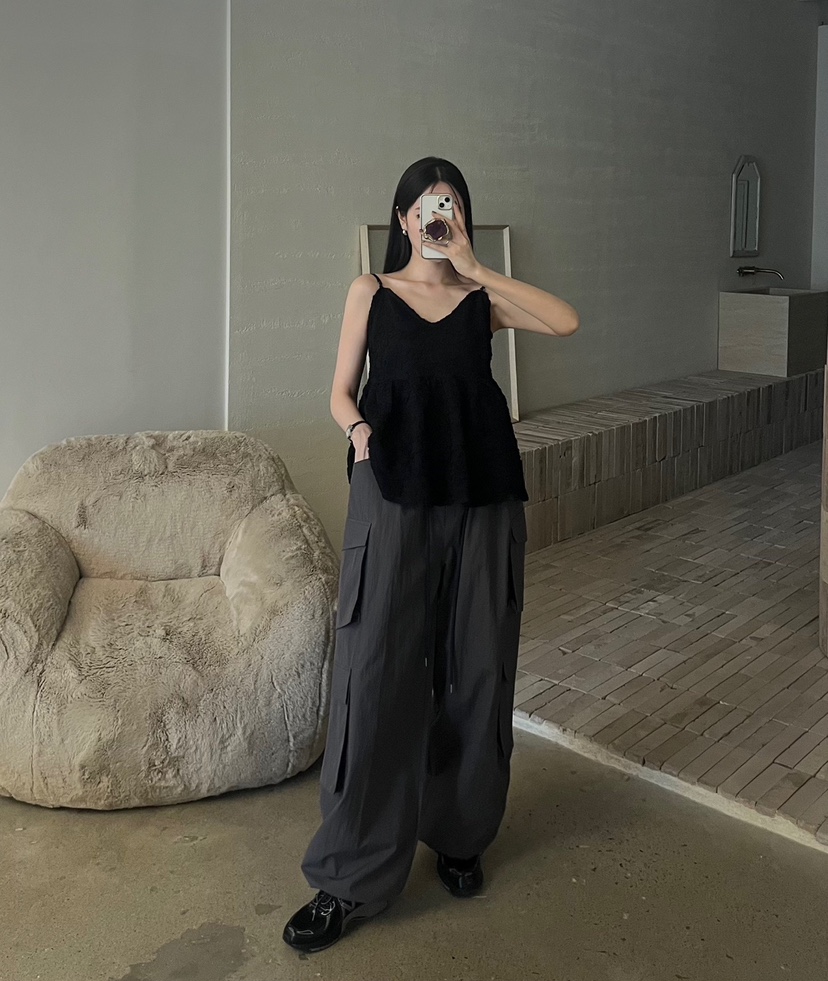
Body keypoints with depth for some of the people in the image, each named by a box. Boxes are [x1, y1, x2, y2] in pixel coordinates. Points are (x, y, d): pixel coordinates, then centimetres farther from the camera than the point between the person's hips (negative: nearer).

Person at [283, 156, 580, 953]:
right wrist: (356, 426, -14)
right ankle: (351, 879, 6)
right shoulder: (371, 292, 9)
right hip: (393, 500, -2)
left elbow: (566, 321, -6)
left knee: (475, 672, 8)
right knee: (377, 675, -4)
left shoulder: (484, 297, 11)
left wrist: (473, 266, -6)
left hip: (482, 501, 2)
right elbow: (341, 391, 7)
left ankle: (460, 836, 28)